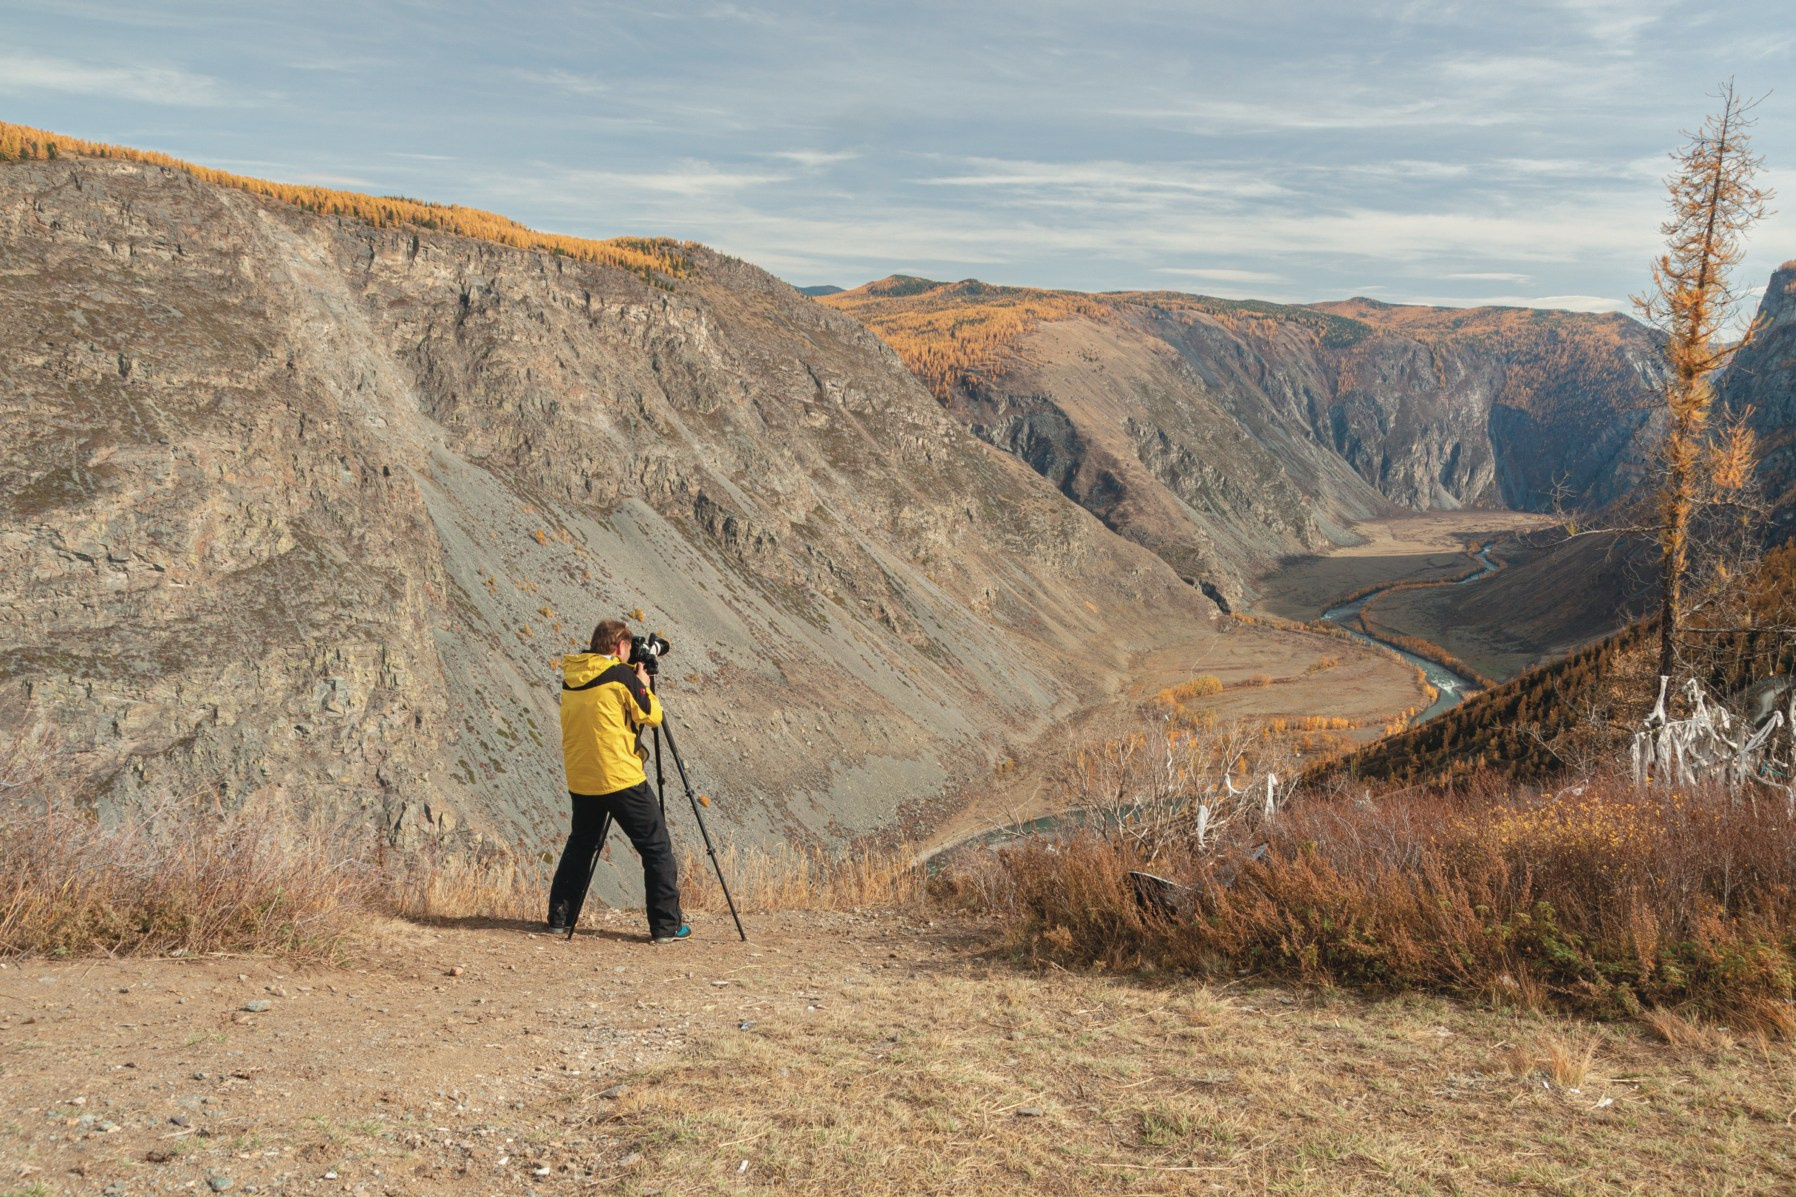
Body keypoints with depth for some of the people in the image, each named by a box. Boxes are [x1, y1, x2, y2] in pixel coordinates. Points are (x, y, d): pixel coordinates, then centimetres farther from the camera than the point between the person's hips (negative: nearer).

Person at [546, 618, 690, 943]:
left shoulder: (570, 675, 8)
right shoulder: (621, 675, -10)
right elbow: (653, 716, -4)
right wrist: (644, 685, 11)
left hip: (580, 780, 6)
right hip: (622, 780, -6)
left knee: (580, 844, 24)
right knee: (656, 849, 2)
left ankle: (559, 917, 24)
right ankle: (666, 925, 0)